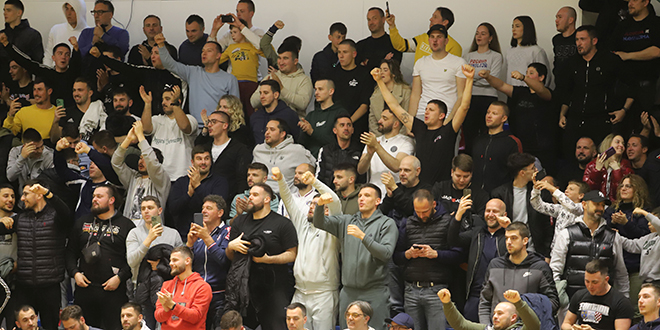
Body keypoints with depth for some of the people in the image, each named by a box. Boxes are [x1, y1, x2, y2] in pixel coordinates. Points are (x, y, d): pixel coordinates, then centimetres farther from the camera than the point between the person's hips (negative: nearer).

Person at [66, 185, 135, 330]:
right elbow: (70, 251, 18)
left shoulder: (126, 225, 3)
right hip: (85, 288, 4)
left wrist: (120, 277, -12)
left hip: (113, 291, -4)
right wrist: (74, 273, 3)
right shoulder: (82, 223, 16)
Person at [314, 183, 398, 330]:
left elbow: (386, 253, -10)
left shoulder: (387, 223, 3)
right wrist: (320, 205, -12)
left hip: (374, 292, -4)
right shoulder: (347, 221, 16)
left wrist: (363, 236, -18)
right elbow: (320, 223, 7)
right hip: (349, 291, 4)